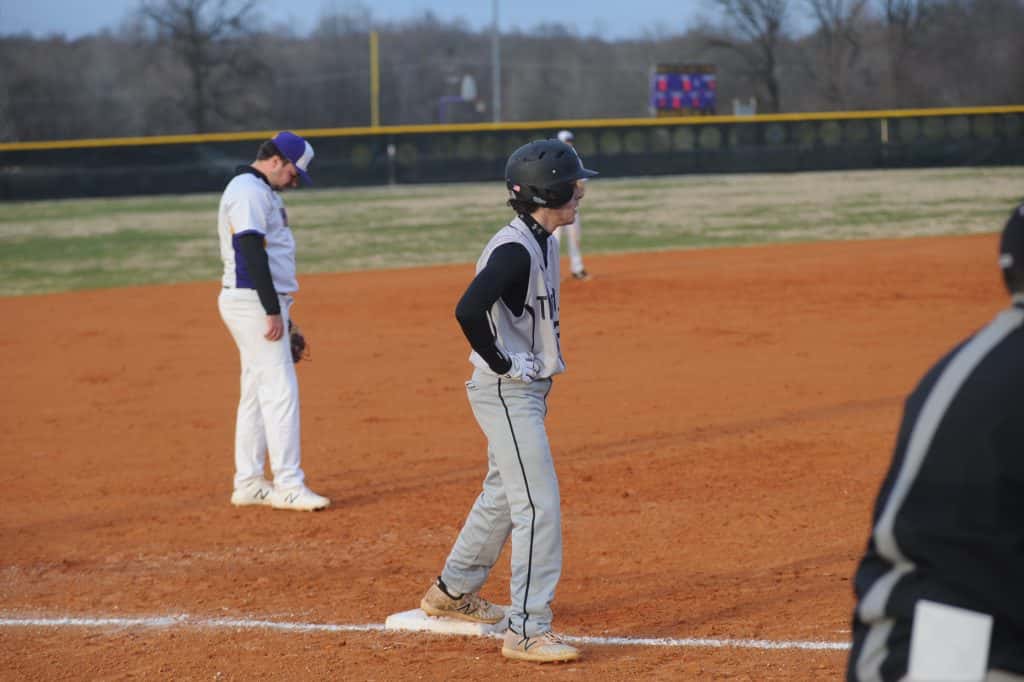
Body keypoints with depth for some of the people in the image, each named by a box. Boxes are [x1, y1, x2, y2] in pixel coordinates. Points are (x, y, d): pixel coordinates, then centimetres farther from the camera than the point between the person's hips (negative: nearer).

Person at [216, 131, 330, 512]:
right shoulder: (249, 191, -14)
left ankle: (248, 485, 15)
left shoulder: (261, 192, 19)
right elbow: (252, 253, -22)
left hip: (261, 304, 11)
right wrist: (273, 311, -24)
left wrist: (278, 309, 22)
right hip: (252, 302, -11)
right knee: (280, 390, -12)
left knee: (257, 392, 11)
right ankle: (288, 486, -13)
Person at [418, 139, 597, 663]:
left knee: (504, 494, 22)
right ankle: (527, 630, -10)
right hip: (506, 392, -10)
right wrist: (501, 363, -21)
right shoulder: (516, 250, -22)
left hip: (525, 389, 10)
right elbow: (468, 310, -33)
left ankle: (452, 592, 38)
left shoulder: (540, 242, 9)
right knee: (539, 506, -12)